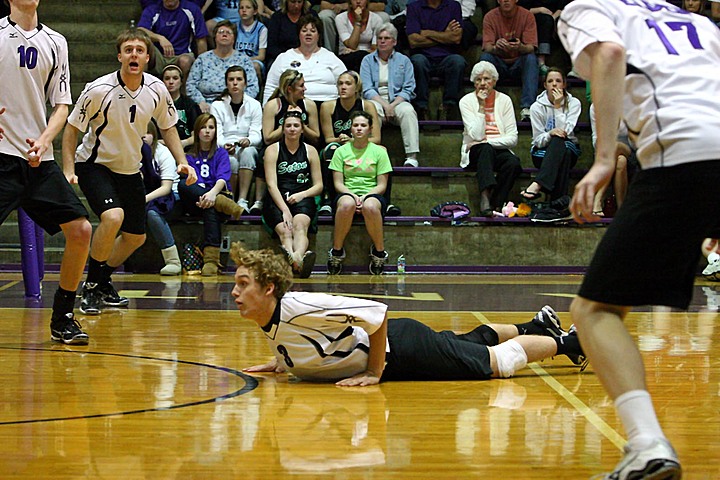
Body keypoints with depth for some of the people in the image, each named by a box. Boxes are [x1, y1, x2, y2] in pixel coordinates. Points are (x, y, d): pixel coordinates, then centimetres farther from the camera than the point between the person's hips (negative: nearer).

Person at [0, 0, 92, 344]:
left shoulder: (55, 42, 12)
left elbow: (61, 104, 12)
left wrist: (43, 142, -6)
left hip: (39, 159, 5)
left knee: (80, 230, -1)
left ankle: (62, 319, 14)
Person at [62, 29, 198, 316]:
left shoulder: (157, 91, -9)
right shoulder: (99, 90, -22)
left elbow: (167, 127, 8)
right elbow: (72, 128, -12)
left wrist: (182, 162, -4)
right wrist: (68, 170, -20)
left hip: (130, 170, 6)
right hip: (94, 164, -6)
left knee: (136, 237, 10)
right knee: (113, 217, -29)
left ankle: (104, 282, 35)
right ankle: (91, 286, -11)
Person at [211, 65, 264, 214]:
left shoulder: (254, 105, 11)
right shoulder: (217, 106, 8)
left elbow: (257, 134, 0)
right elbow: (217, 135, -3)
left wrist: (248, 141, -25)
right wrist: (224, 145, -27)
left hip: (248, 148, 1)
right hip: (223, 151, -1)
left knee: (247, 151, -35)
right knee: (231, 160, -36)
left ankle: (242, 200, -42)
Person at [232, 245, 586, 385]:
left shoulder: (297, 306, -33)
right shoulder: (269, 325, -6)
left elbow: (375, 311, -33)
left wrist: (374, 373, -29)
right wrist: (279, 363, 1)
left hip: (403, 348, -8)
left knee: (498, 361, 3)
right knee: (474, 341, 28)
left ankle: (564, 342, 23)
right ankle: (536, 326, 47)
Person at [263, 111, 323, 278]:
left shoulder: (310, 151, 16)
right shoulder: (272, 150, 9)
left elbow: (319, 186, 14)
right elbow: (272, 184, -2)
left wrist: (301, 195, -8)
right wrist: (285, 210, -17)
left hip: (303, 201, 1)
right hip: (277, 201, -1)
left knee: (300, 226, -35)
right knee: (284, 230, -33)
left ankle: (297, 256, -68)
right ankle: (298, 261, -66)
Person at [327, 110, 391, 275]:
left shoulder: (379, 151, 10)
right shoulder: (341, 151, 12)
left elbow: (382, 185, 5)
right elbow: (338, 183, 6)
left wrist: (365, 197, -14)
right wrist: (353, 195, -14)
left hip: (372, 194, 0)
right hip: (347, 193, 1)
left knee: (371, 206, -40)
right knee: (347, 204, -40)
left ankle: (379, 251, -19)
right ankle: (337, 251, -24)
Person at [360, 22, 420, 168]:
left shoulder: (403, 61, 13)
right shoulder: (368, 60, 11)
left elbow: (408, 90, 4)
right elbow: (367, 90, -1)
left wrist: (393, 105, -13)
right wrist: (385, 105, -15)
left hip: (398, 101, 1)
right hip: (376, 100, 0)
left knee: (408, 111, -33)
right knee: (372, 109, -36)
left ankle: (412, 157, -41)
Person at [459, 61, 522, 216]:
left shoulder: (504, 100, 5)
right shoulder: (467, 101, 1)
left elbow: (513, 138, -1)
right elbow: (476, 135, -12)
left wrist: (488, 140, -13)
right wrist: (481, 106, -12)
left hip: (500, 151, 2)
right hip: (476, 152, -1)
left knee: (513, 163, -33)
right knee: (485, 149, -37)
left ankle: (495, 204, -27)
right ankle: (485, 197, -55)